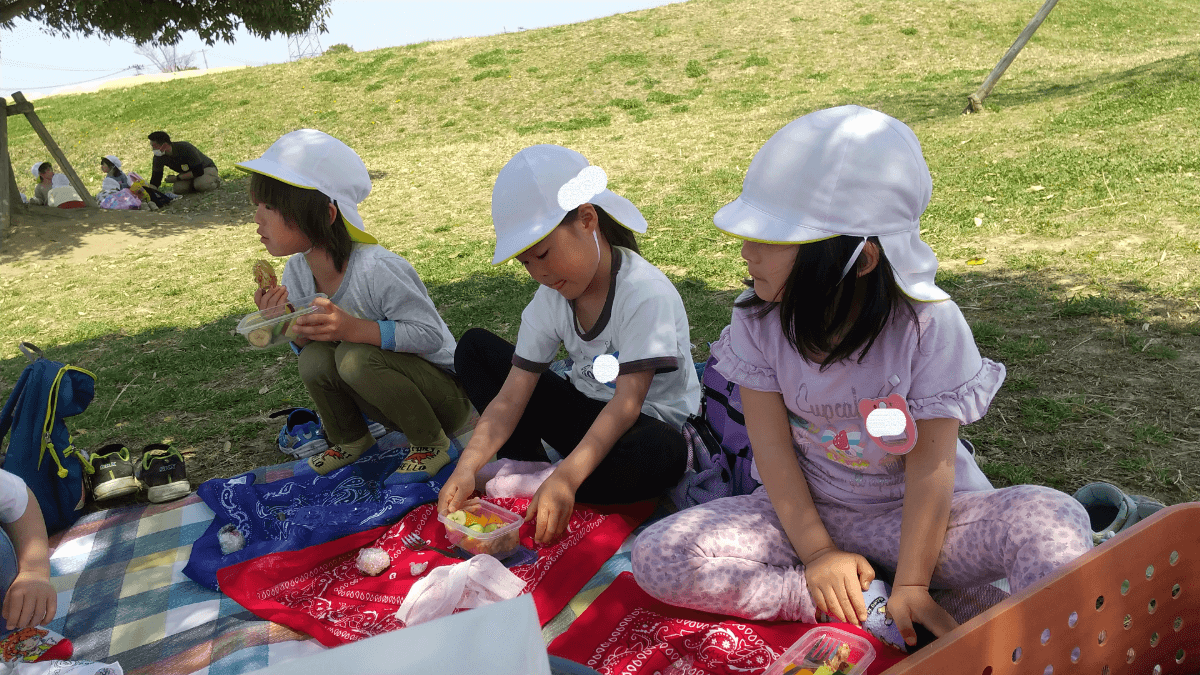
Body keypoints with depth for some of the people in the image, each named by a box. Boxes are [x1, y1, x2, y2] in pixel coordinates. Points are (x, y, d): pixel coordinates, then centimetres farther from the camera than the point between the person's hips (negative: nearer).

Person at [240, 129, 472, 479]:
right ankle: (349, 440, 9)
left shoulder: (376, 269, -27)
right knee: (316, 358, -20)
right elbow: (309, 344, 4)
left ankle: (431, 442, -8)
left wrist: (355, 328, -37)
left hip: (447, 394, -6)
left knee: (356, 357, -31)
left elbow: (430, 334, -26)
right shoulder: (297, 272, -4)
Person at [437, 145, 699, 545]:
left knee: (661, 454, -43)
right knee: (475, 347, 2)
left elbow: (628, 402, -30)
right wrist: (468, 467, -24)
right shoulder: (551, 299, -5)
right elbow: (512, 395, -9)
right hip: (589, 417, 6)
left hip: (651, 425, -5)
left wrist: (566, 478, -40)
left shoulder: (646, 294, -24)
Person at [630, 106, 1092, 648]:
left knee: (1052, 518, -31)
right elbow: (771, 443, -10)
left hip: (916, 515, -3)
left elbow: (931, 466, -18)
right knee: (656, 557, -19)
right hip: (808, 509, 3)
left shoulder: (930, 324, -20)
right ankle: (872, 609, -18)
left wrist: (911, 586, -19)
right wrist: (817, 552, -13)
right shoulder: (760, 318, -13)